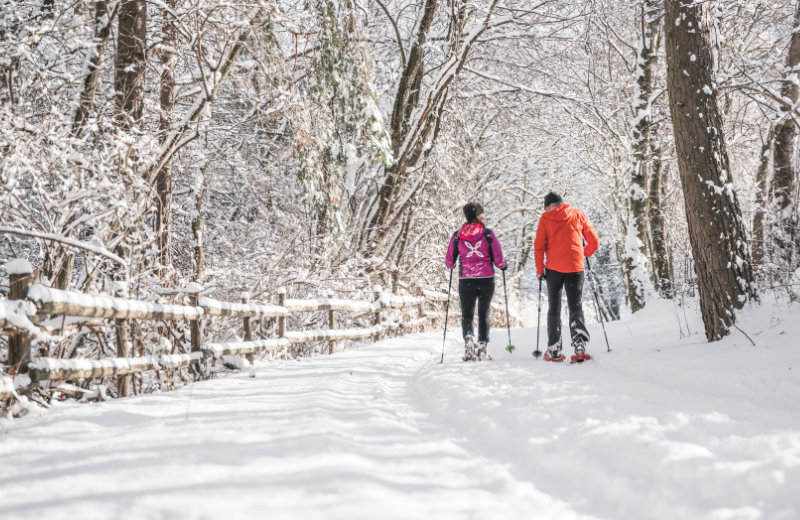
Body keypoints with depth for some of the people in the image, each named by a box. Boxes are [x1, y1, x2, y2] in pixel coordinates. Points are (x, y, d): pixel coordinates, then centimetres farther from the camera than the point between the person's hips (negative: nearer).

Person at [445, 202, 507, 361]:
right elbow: (498, 259, -6)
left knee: (467, 314, 11)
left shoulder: (457, 235, -2)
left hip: (466, 281, 1)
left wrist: (451, 265, 27)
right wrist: (502, 265, 17)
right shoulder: (488, 234, -7)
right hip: (486, 280, 0)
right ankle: (482, 347, 13)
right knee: (483, 314, 15)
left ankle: (468, 336, -17)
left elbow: (449, 260, 3)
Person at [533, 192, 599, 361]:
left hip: (554, 268, -1)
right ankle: (580, 343, -11)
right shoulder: (578, 215, 7)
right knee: (575, 306, 9)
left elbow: (539, 246, -1)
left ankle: (554, 350, 5)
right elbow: (594, 241, 7)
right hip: (575, 267, 1)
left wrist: (539, 269, 8)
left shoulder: (545, 218, 4)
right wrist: (584, 253, 26)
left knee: (554, 308, 9)